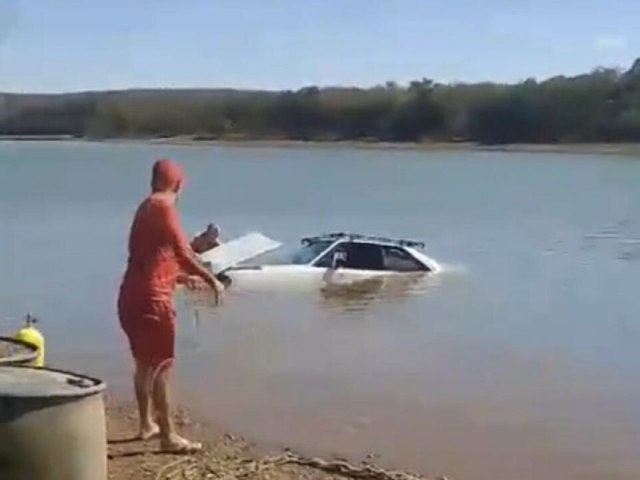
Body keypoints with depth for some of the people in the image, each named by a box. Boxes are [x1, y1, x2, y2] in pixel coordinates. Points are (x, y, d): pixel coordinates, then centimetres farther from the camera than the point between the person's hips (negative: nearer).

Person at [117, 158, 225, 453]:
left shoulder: (146, 208, 17)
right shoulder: (163, 207, -11)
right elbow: (182, 252, -21)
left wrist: (182, 277, 37)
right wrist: (212, 280, -13)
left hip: (133, 296, 10)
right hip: (151, 299, -9)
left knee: (145, 364, 20)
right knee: (160, 366, -5)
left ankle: (147, 424, 31)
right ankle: (168, 436, -1)